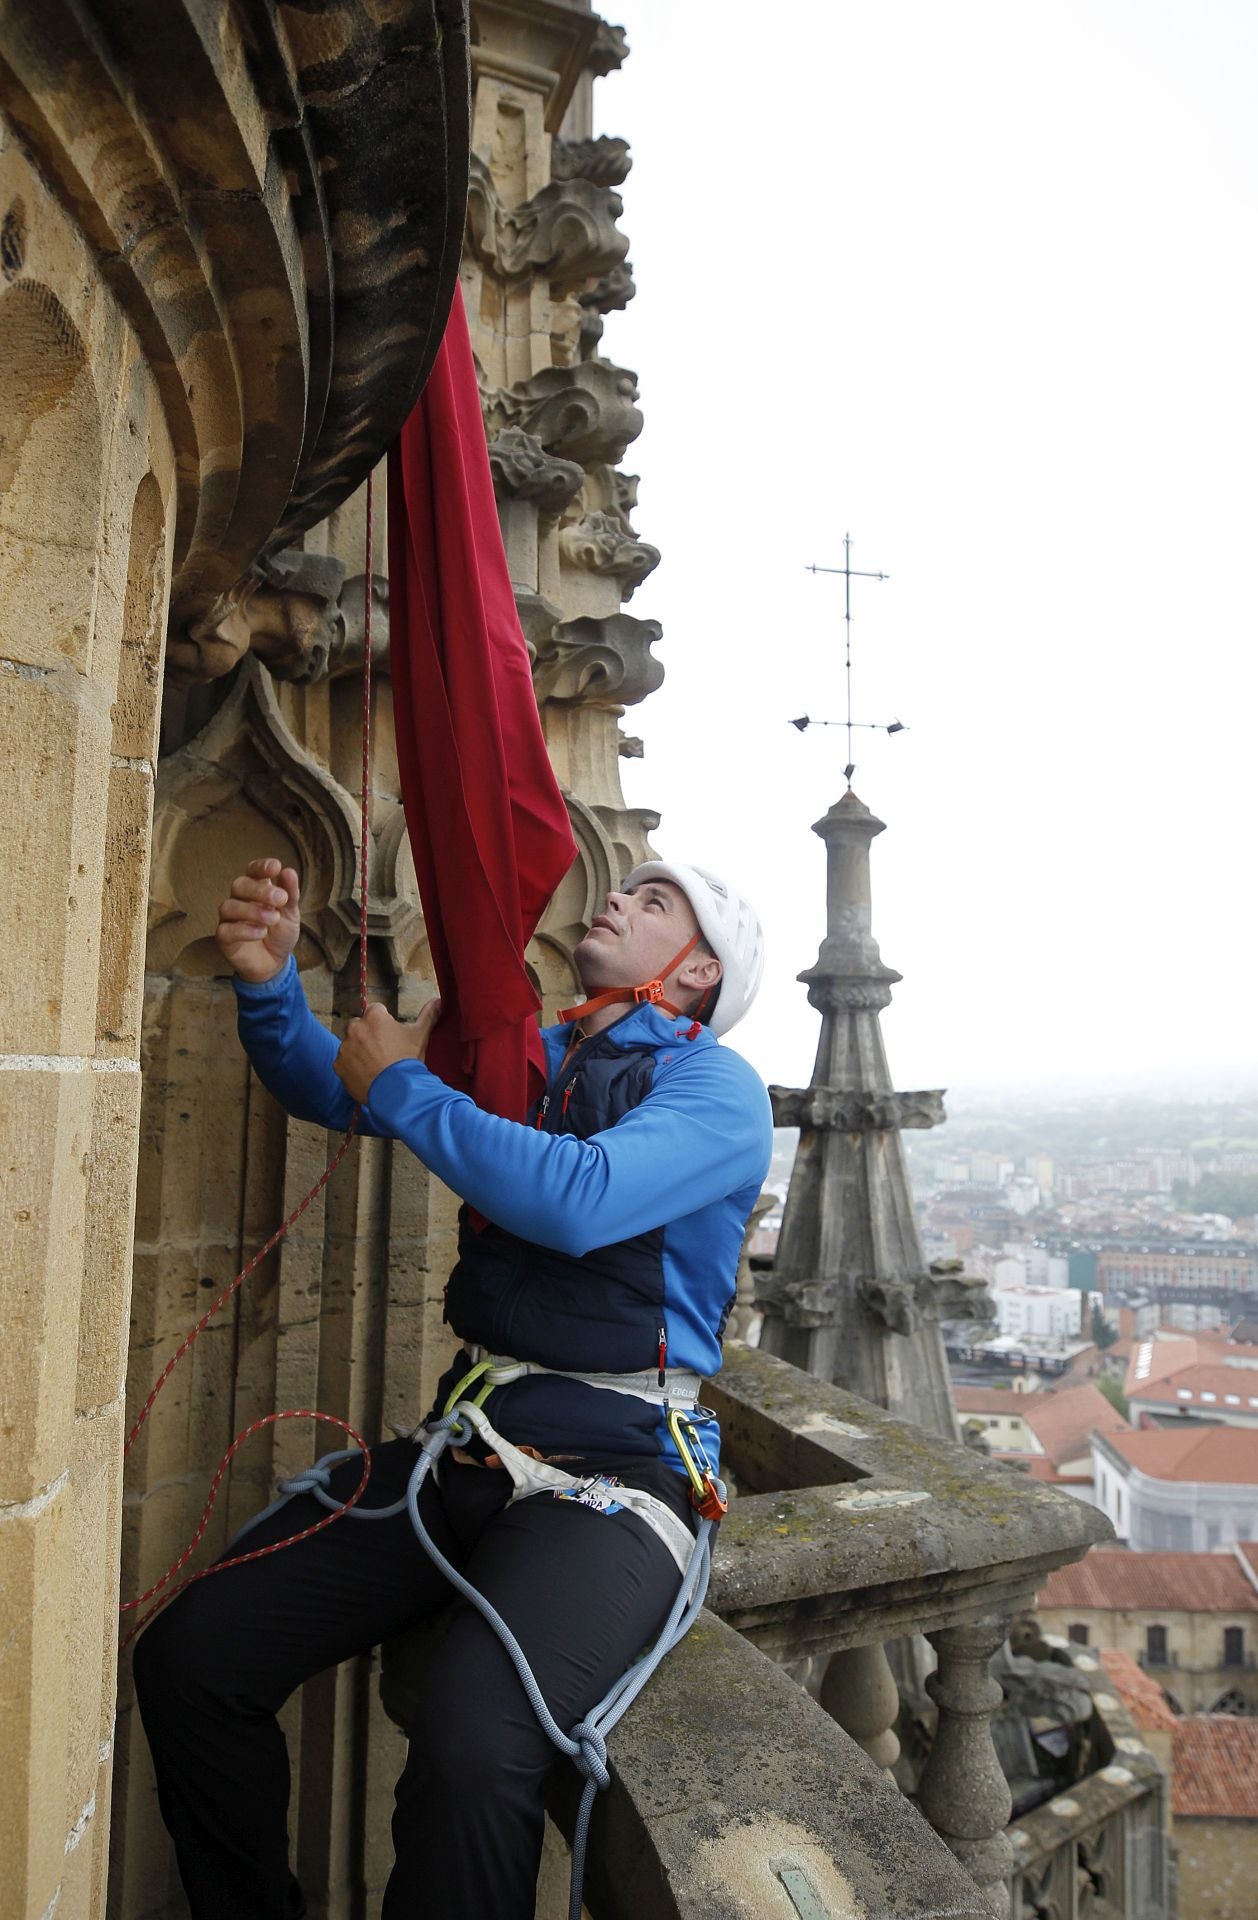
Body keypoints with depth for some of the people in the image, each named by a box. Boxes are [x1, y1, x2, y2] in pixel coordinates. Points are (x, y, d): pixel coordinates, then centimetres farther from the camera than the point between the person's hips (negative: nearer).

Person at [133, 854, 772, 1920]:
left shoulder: (716, 1085, -4)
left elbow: (581, 1202, -23)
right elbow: (330, 1083, 19)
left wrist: (405, 1089, -11)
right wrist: (270, 981, -3)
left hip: (608, 1470, -6)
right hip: (461, 1444, 6)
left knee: (469, 1745, -32)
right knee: (187, 1659, -7)